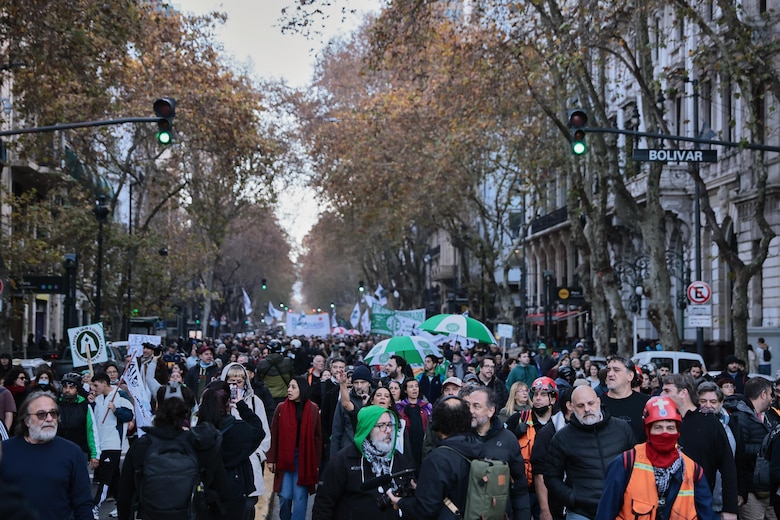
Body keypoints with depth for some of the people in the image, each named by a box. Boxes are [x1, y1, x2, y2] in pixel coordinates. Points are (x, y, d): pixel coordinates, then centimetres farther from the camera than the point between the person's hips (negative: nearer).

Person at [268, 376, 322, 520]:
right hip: (284, 458, 0)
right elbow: (274, 435, 1)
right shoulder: (281, 408, -1)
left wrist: (316, 462, 1)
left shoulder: (313, 409, -1)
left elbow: (318, 437, 2)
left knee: (300, 497, 0)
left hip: (304, 459, 0)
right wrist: (271, 459, -2)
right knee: (285, 495, 1)